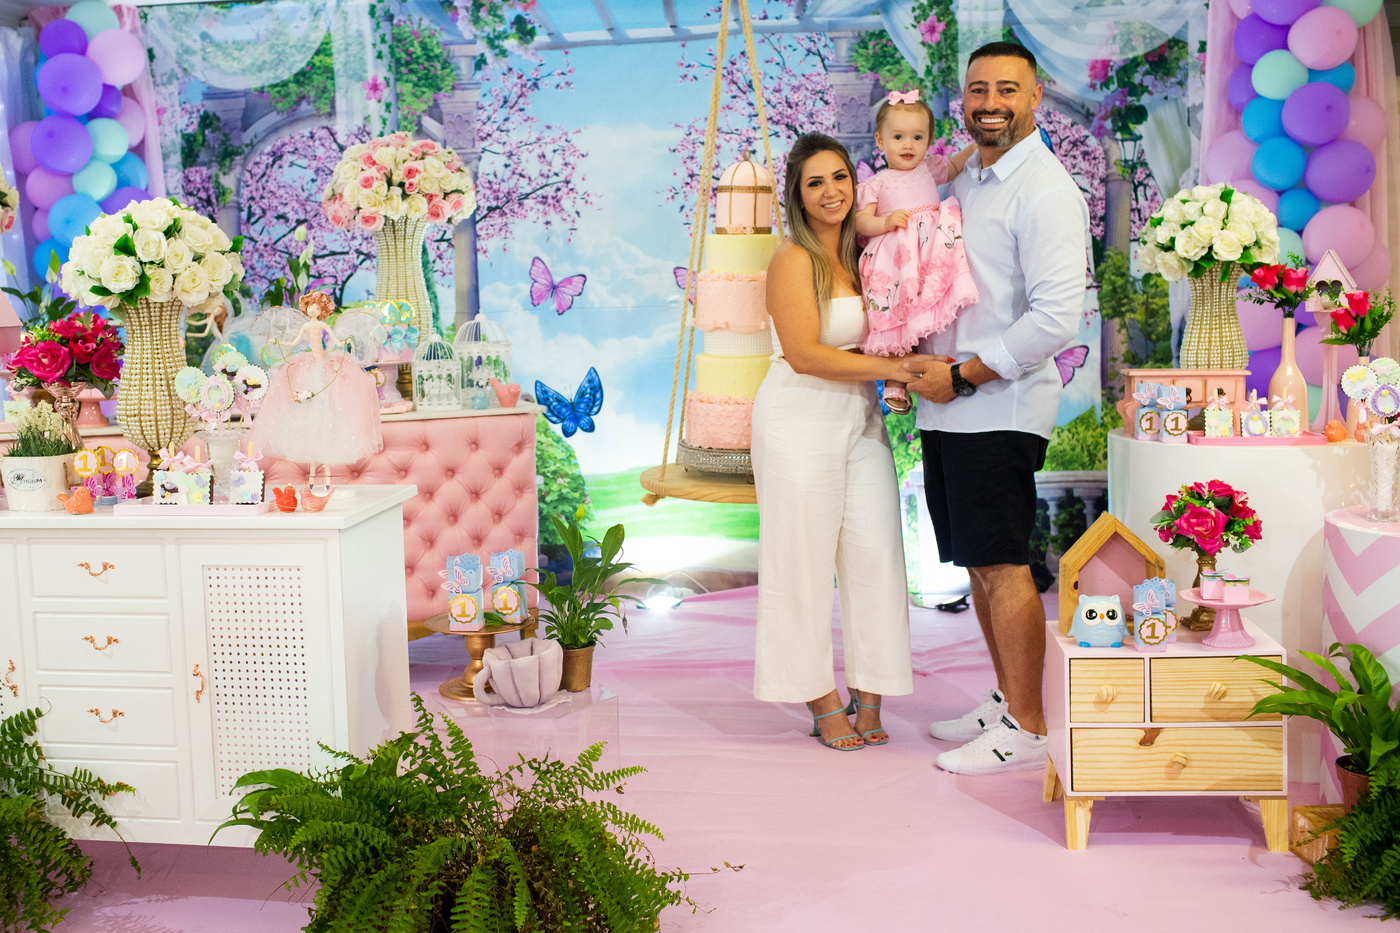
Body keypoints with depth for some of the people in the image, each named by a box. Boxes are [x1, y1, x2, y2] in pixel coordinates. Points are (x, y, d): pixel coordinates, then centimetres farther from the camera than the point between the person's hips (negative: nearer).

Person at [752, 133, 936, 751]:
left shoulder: (863, 255, 11)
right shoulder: (793, 260, -10)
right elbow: (805, 353, -18)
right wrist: (890, 368, -19)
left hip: (862, 420, 7)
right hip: (800, 422, -7)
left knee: (875, 553, 3)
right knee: (805, 558, 1)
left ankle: (868, 697, 14)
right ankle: (823, 703, 13)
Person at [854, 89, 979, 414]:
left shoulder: (929, 169, 22)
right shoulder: (875, 184, 10)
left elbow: (955, 166, 36)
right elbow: (860, 222, 2)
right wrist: (886, 222, -16)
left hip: (934, 249, 5)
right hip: (895, 259, -5)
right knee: (897, 317, -13)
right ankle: (895, 379, -6)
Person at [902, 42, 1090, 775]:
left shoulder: (1045, 191, -10)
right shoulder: (965, 182, 17)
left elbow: (1057, 318, -20)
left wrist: (963, 375, -15)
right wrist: (920, 361, 9)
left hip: (999, 408, -8)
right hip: (947, 407, 9)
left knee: (1003, 564, -4)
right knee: (978, 565, 14)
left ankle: (1025, 729, 7)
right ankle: (1006, 701, 27)